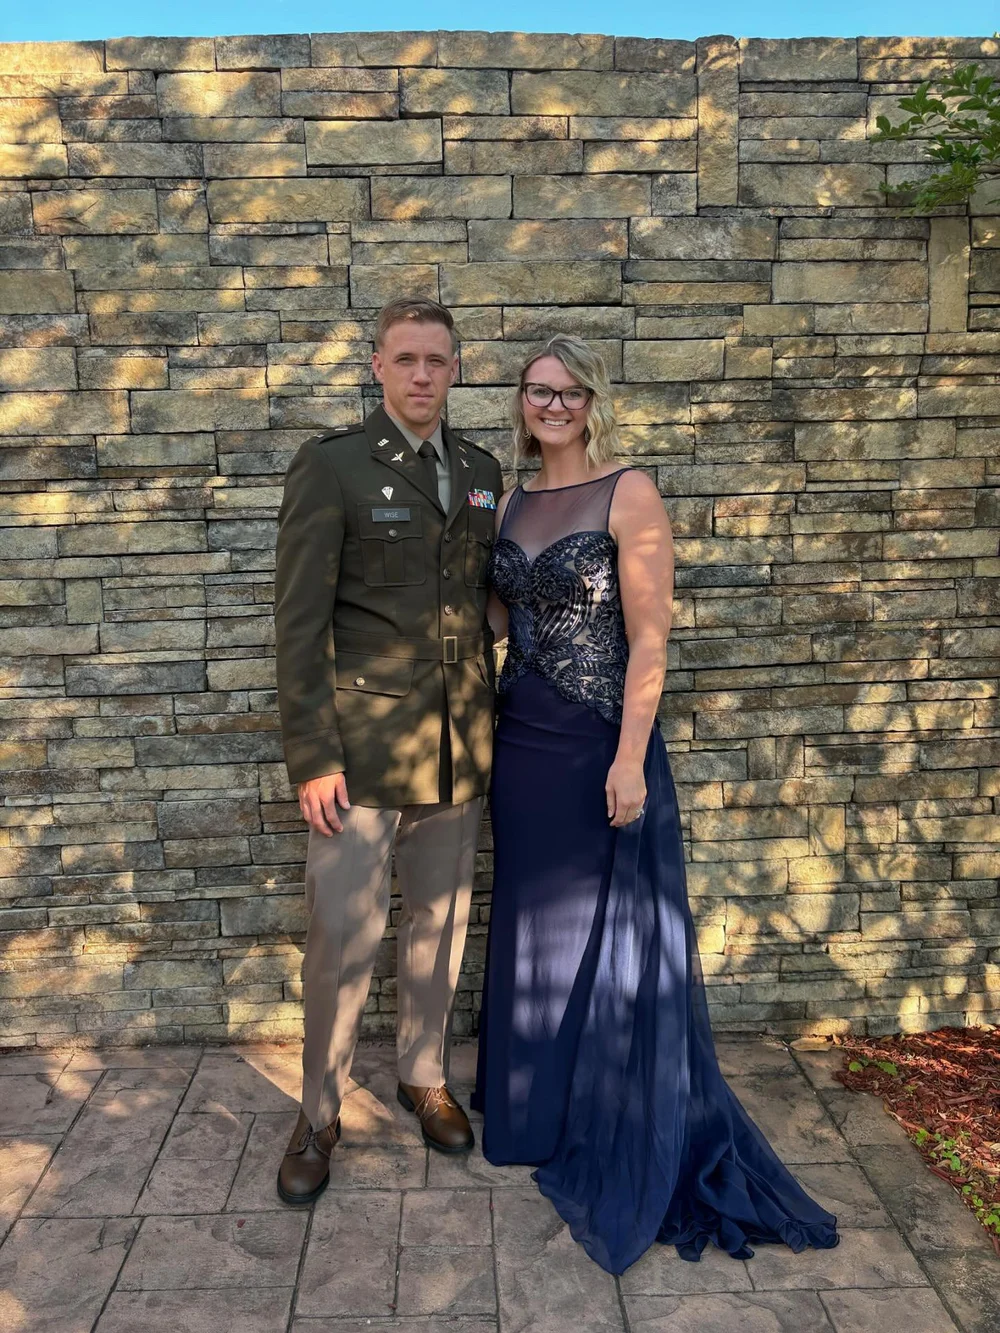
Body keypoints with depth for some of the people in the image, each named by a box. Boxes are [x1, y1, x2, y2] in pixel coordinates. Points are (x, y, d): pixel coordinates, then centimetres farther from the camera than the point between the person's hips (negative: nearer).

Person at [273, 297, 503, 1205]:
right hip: (363, 742, -4)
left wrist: (494, 724, 9)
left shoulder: (481, 472, 9)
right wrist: (312, 757, -13)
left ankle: (425, 1076, 37)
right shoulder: (331, 465, -6)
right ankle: (320, 1114, 24)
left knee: (440, 921, 16)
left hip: (460, 745, 5)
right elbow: (300, 621, -9)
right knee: (345, 935, 2)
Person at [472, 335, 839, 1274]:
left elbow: (650, 638, -14)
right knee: (532, 922, 17)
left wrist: (630, 759, -18)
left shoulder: (628, 494, -9)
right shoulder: (512, 504, 9)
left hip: (598, 744, -6)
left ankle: (624, 1135, 29)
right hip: (523, 739, 6)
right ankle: (541, 1101, 38)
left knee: (610, 932, 8)